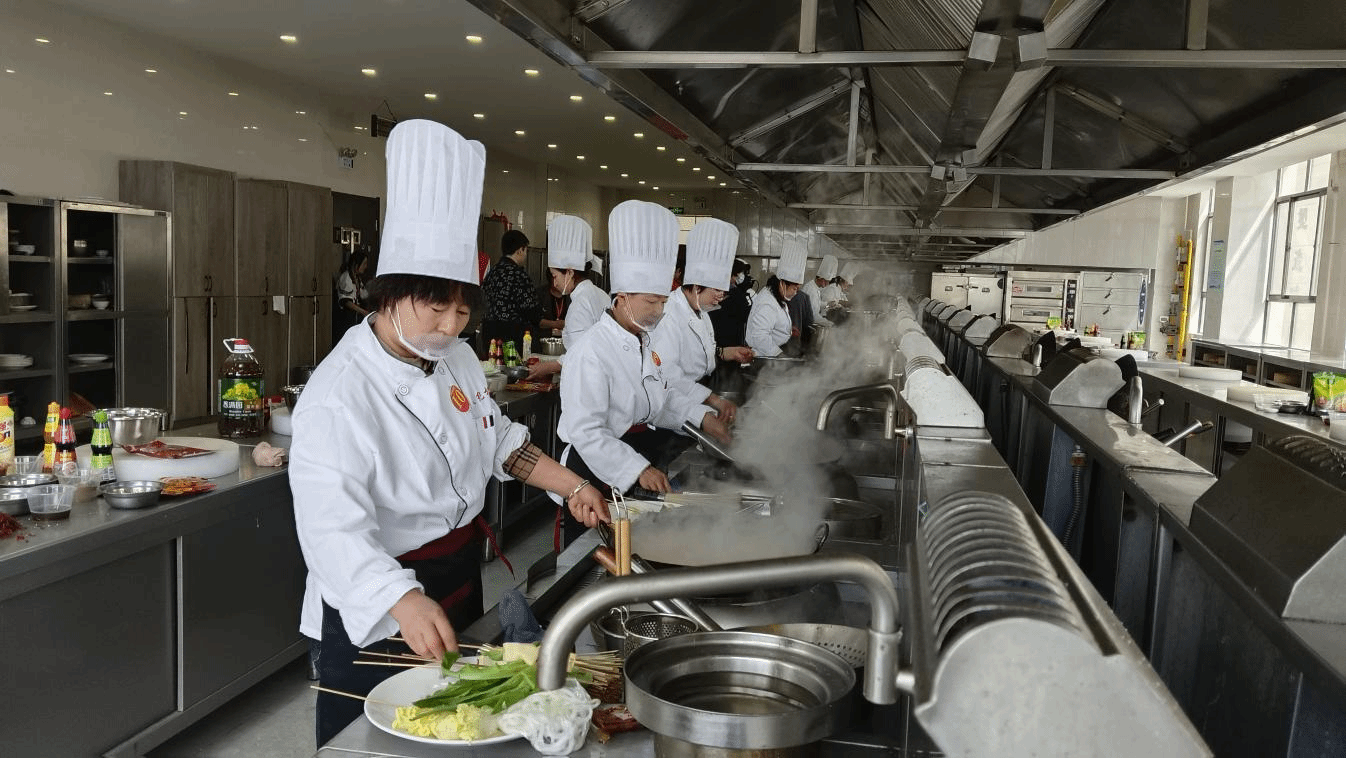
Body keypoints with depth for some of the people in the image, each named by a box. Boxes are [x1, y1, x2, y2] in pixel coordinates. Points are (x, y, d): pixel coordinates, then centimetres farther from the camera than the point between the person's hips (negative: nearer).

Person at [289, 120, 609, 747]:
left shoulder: (457, 358, 0)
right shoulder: (339, 396, -27)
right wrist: (404, 603, -49)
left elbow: (498, 440, 14)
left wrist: (570, 486, 6)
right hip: (376, 611, -8)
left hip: (460, 579, 8)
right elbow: (333, 527, -36)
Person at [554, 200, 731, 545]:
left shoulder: (645, 343, 9)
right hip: (597, 470, -8)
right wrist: (637, 468, -29)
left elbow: (658, 403, 19)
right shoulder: (591, 351, -19)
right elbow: (587, 431, -24)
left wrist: (700, 417, 2)